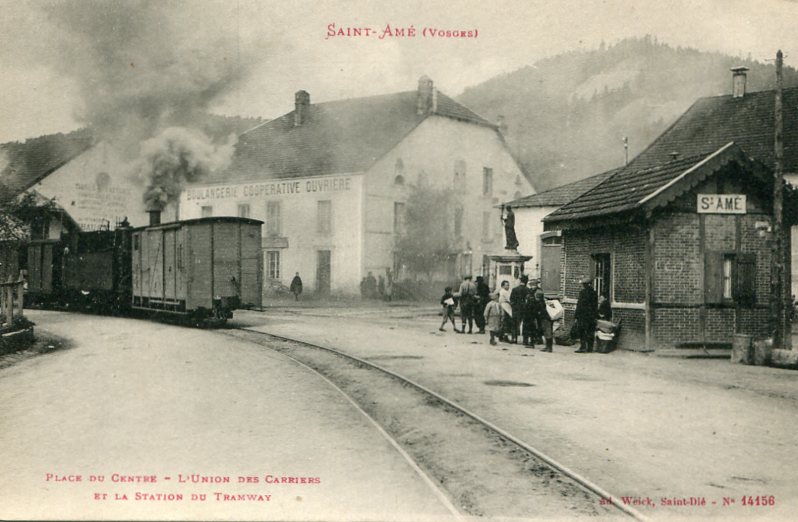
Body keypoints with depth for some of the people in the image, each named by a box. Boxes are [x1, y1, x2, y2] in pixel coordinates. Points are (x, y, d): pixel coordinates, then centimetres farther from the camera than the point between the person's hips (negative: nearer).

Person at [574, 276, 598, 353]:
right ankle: (590, 348, 12)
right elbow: (596, 306, 14)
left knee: (582, 332, -4)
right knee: (590, 332, 9)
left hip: (583, 315, -7)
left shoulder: (583, 292, -11)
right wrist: (595, 314, 19)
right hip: (592, 316, 7)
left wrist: (576, 315, -8)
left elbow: (580, 305, -12)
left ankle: (583, 347, -8)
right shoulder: (594, 293, 10)